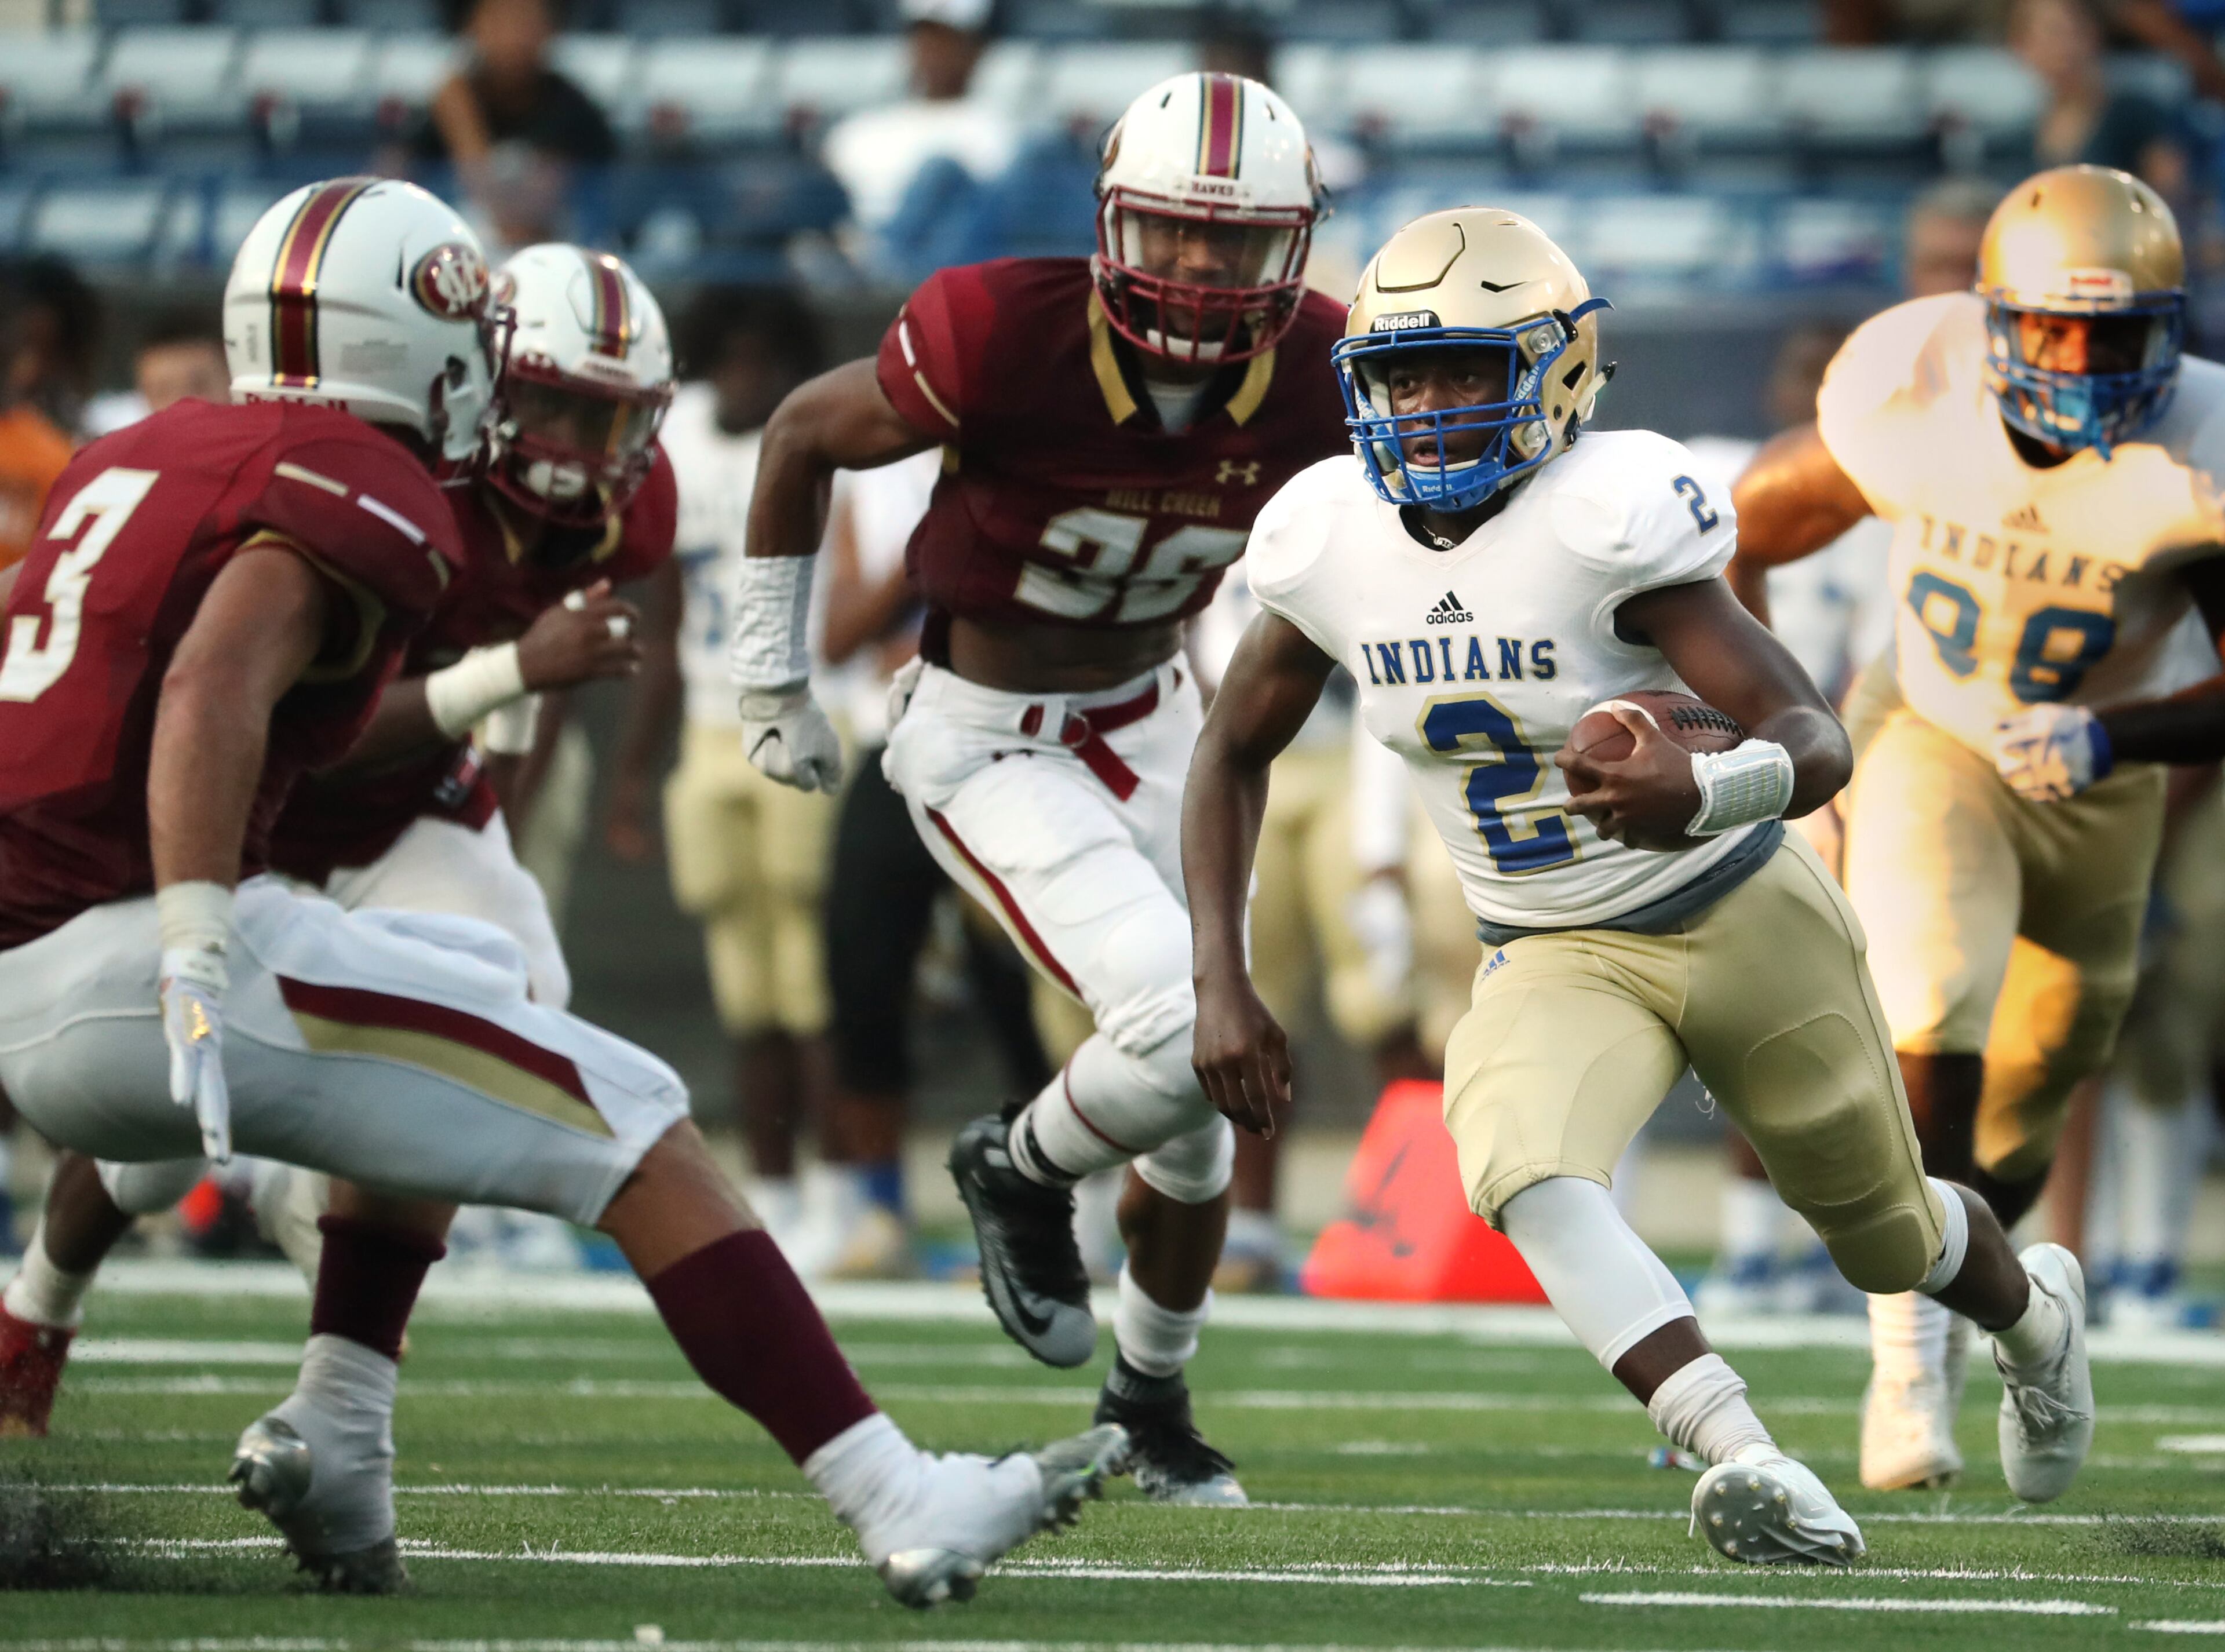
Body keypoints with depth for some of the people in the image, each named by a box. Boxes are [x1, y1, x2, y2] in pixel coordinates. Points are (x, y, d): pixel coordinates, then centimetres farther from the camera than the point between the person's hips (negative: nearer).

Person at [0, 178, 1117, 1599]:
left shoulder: (136, 456, 21)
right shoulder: (360, 490, -6)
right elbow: (212, 691, -23)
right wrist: (195, 965, -29)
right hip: (128, 957, -9)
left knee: (471, 984, 31)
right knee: (636, 1128, -1)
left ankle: (338, 1429, 18)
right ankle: (903, 1507, -7)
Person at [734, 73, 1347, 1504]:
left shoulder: (1310, 380, -15)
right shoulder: (1010, 341, -28)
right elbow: (804, 436, -11)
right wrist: (774, 675, -4)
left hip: (1150, 724, 6)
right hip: (987, 744, -5)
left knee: (1198, 1103, 12)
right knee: (1182, 1033, -23)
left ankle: (1154, 1398, 36)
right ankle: (1022, 1173, 10)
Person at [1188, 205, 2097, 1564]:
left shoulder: (1610, 517, -27)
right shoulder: (1329, 540, -11)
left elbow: (1815, 737, -32)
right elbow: (1236, 756, 6)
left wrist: (1703, 797, -55)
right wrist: (1225, 984, -4)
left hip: (1743, 917, -3)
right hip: (1557, 963, 3)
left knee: (1888, 1236, 17)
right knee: (1519, 1161, -31)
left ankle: (2034, 1308, 55)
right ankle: (1760, 1481, -40)